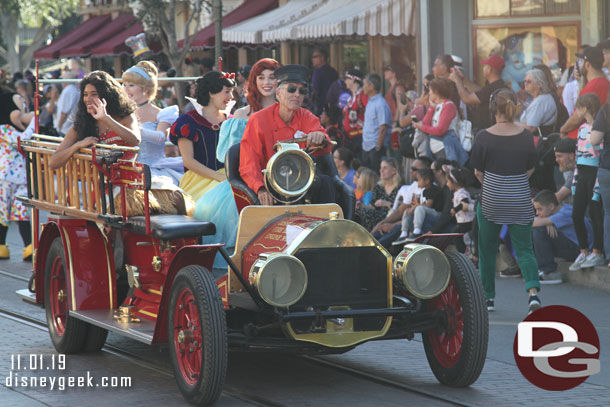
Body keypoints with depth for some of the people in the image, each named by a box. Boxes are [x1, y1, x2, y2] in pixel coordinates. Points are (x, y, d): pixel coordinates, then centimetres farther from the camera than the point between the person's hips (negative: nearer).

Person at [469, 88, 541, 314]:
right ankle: (533, 291, -17)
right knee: (524, 249, 6)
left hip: (491, 200, -1)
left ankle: (488, 297, 23)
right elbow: (530, 169, 6)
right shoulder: (526, 136, -3)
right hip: (521, 201, 1)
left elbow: (477, 172, -1)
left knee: (487, 249, 15)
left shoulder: (484, 137, -9)